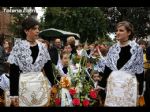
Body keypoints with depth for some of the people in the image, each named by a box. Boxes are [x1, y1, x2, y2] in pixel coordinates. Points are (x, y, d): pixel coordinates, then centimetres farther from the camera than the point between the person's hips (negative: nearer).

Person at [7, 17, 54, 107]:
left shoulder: (42, 47, 5)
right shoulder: (18, 47, -7)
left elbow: (48, 67, 10)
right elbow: (13, 72, -8)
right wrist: (13, 94, -11)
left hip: (41, 85, 4)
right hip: (24, 86, -3)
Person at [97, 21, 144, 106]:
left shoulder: (137, 49, -3)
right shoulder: (113, 49, 8)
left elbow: (140, 71, -3)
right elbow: (106, 69, 9)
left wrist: (140, 91, -5)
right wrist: (102, 86, 5)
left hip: (128, 85, -3)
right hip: (112, 85, 4)